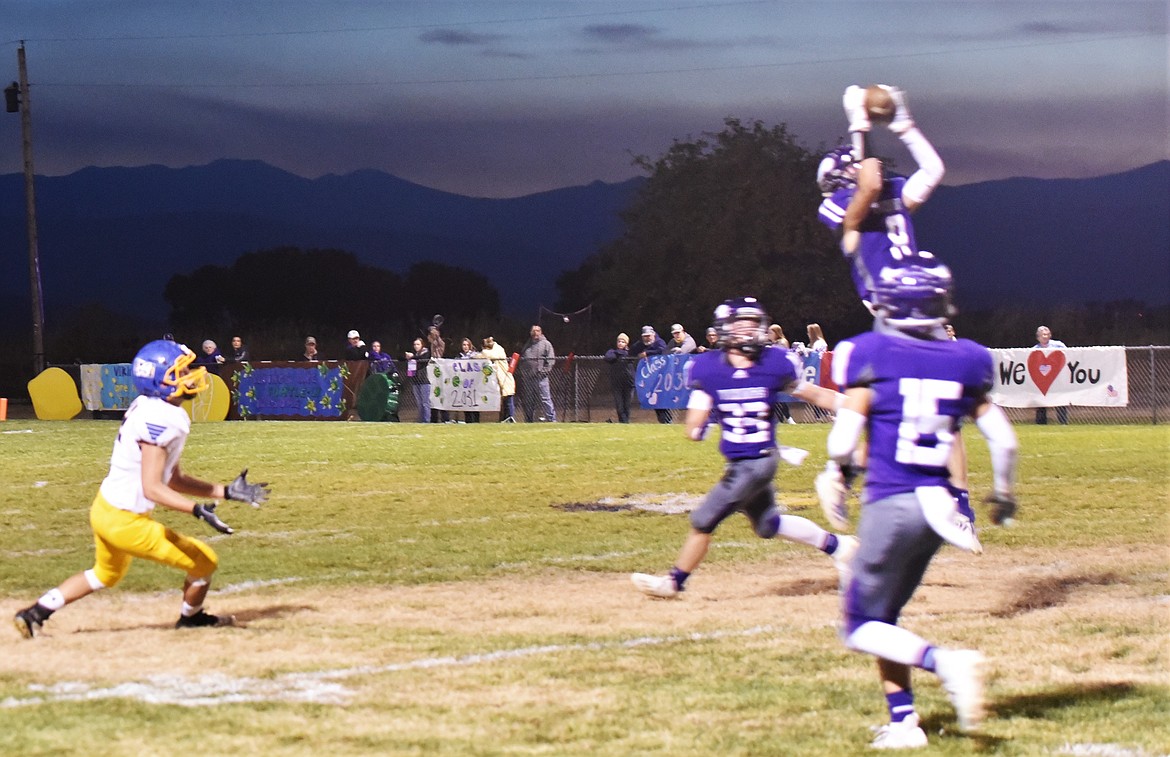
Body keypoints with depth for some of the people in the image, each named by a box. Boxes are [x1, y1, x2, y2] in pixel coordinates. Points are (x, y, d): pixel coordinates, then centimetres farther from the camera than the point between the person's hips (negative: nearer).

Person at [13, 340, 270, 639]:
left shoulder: (148, 408, 7)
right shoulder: (158, 420, -25)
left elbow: (174, 479, 11)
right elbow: (152, 488, -29)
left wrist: (226, 491, 10)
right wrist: (198, 509, -38)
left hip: (104, 509, 10)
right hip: (125, 522, -10)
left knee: (106, 574, 36)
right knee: (204, 562, 4)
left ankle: (36, 613, 35)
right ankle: (191, 618, 31)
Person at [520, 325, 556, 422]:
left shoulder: (546, 344, 3)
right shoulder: (527, 345, 20)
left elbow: (551, 360, -3)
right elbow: (522, 360, 24)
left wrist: (544, 371, -12)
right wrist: (522, 372, 10)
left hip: (540, 377, -6)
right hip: (527, 377, 6)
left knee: (545, 399, -11)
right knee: (528, 401, 8)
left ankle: (551, 419, -12)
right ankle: (528, 420, 14)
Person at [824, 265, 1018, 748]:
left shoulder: (869, 356, -8)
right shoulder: (964, 360, 5)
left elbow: (842, 443, -10)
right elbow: (1003, 440, 8)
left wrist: (843, 467, 13)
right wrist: (1003, 493, 25)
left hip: (891, 504, -5)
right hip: (939, 505, 5)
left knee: (863, 627, 4)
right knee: (883, 615, 20)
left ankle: (943, 662, -19)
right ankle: (902, 723, 14)